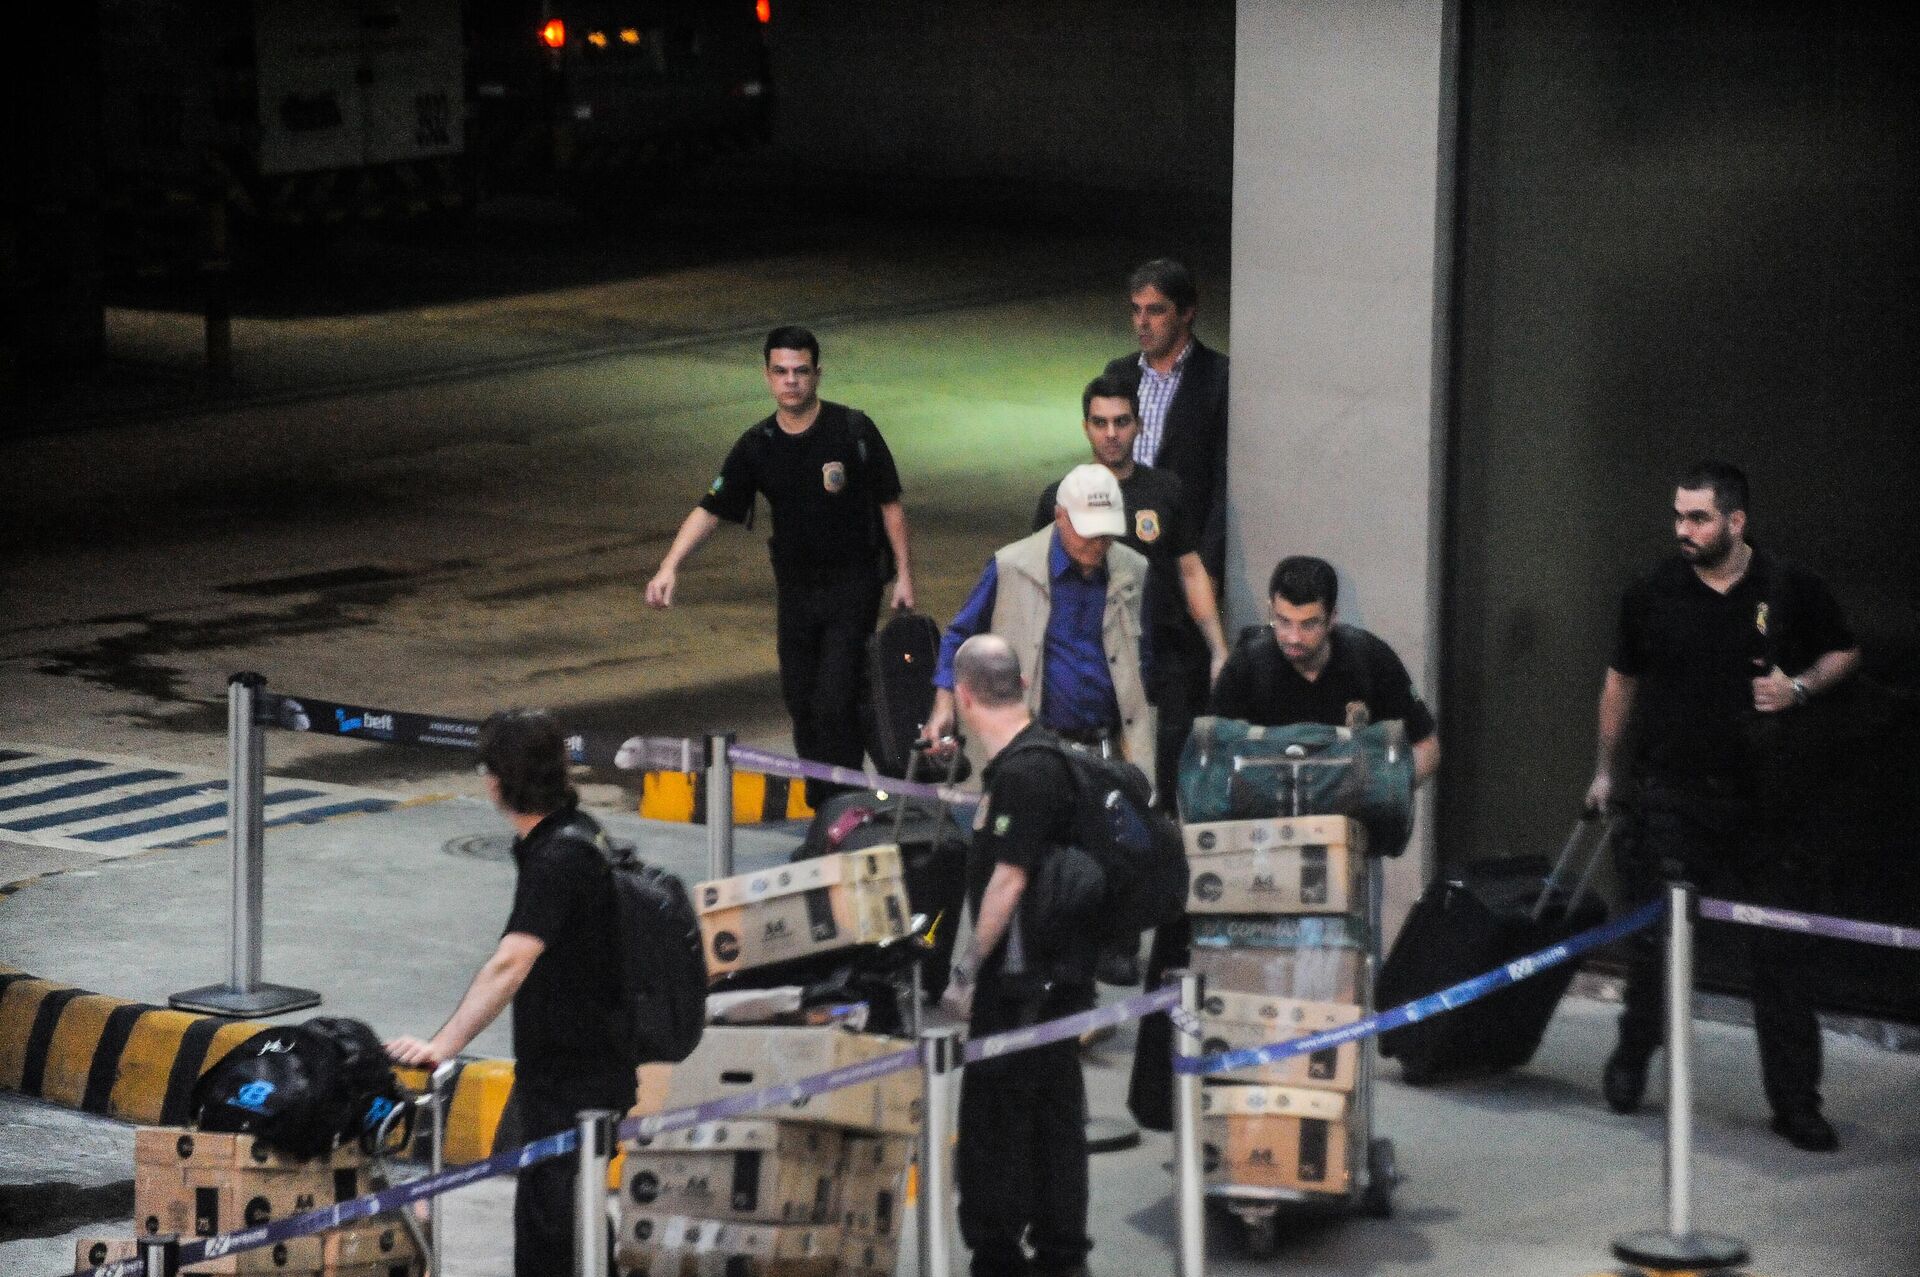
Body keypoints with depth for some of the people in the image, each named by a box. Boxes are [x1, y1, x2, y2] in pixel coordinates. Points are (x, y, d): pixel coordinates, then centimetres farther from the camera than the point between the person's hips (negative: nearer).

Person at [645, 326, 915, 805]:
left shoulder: (853, 430, -10)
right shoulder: (757, 446, -1)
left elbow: (889, 503, -3)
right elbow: (711, 509, -2)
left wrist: (903, 573, -4)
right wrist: (670, 566, -15)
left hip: (853, 583, -5)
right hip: (795, 586, 5)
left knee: (835, 703, -12)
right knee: (799, 698, 9)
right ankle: (818, 805, 22)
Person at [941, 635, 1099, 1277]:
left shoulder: (1023, 773, -19)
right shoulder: (1042, 758, 11)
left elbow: (1007, 882, -21)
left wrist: (968, 969, -16)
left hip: (1023, 977, -10)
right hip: (1056, 973, 10)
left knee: (993, 1116, -3)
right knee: (1053, 1115, 14)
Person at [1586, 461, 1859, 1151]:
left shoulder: (1792, 589, -1)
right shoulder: (1653, 593, 2)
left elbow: (1844, 653, 12)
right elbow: (1621, 680, 14)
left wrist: (1800, 686, -9)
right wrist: (1605, 770, 16)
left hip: (1763, 802, -1)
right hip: (1671, 797, 1)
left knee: (1780, 952, -1)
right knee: (1651, 940, 3)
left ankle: (1796, 1102, 5)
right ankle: (1632, 1056, 28)